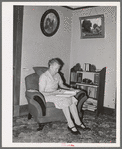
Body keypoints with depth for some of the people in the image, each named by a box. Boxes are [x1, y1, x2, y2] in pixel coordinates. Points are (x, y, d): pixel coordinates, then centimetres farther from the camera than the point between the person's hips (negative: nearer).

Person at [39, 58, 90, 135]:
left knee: (72, 98, -20)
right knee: (65, 100, -31)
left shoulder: (57, 75, 8)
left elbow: (61, 85, 22)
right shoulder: (43, 77, -14)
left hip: (57, 94, 7)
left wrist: (69, 89, 4)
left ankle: (77, 122, -20)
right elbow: (41, 92, -16)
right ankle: (70, 124, -26)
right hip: (48, 96, -7)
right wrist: (54, 92, -25)